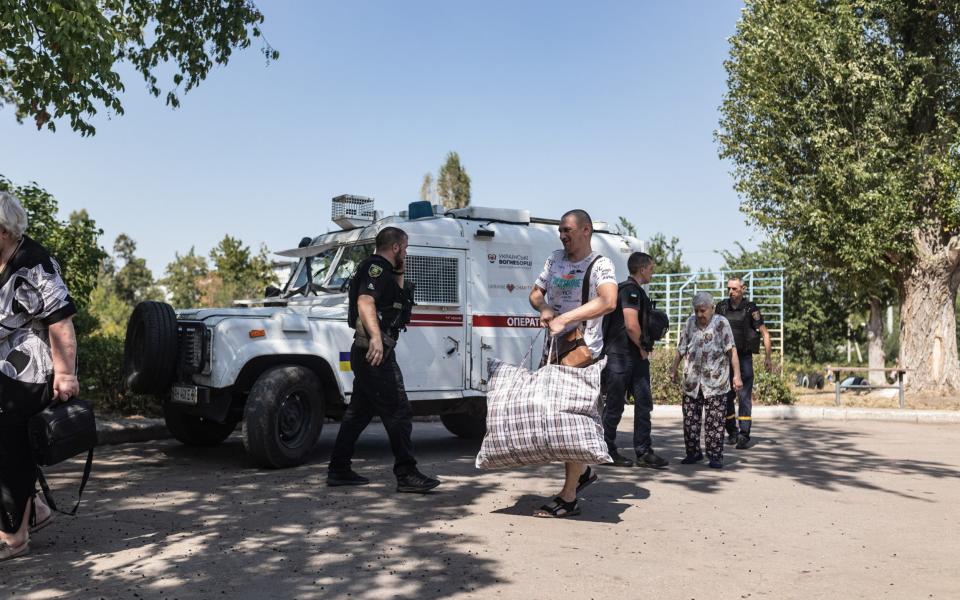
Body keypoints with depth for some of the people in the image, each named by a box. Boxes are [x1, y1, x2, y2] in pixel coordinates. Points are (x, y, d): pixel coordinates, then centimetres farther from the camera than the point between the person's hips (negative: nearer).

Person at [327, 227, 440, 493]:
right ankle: (407, 475, -5)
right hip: (376, 353, -11)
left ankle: (339, 470, 19)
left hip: (368, 353, 11)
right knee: (398, 412, -8)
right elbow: (365, 302, -25)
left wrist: (399, 273, 20)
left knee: (359, 412, 14)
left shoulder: (383, 271, 20)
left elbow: (395, 299, 32)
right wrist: (376, 337, -38)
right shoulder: (377, 268, -11)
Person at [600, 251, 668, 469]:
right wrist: (643, 348, -9)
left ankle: (644, 452, 11)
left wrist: (646, 347, 15)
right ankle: (607, 451, 11)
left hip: (637, 357, 10)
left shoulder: (637, 291, 18)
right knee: (615, 406, 0)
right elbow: (631, 325, -24)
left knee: (644, 403, 7)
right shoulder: (630, 289, -14)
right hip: (620, 357, -10)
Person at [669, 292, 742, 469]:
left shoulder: (721, 323, -3)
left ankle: (715, 455, 7)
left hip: (715, 383, -4)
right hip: (691, 381, 4)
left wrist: (737, 375, -11)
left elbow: (731, 350, -6)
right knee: (690, 419, 7)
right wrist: (673, 369, 11)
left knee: (714, 421, -1)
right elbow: (681, 348, 15)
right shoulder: (690, 322, 9)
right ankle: (693, 453, 19)